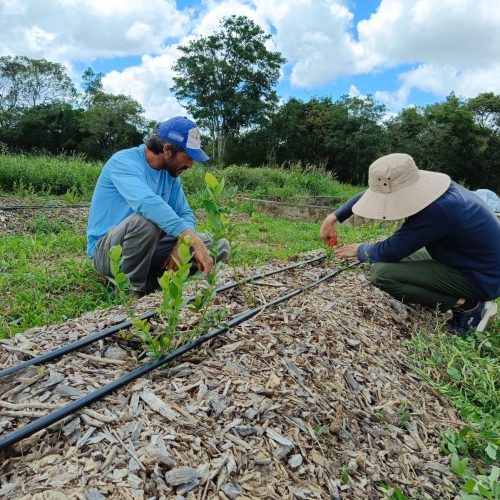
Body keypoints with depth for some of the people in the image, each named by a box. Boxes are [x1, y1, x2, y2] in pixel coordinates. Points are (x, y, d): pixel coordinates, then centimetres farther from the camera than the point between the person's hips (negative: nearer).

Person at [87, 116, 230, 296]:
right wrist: (193, 240, -44)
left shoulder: (170, 174, 2)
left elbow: (185, 214, 3)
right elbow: (147, 202, -38)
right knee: (147, 219, -38)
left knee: (219, 245, -2)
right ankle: (131, 289, -16)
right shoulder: (125, 161, -20)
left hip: (146, 249, 6)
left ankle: (152, 281, -9)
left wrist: (182, 243, -19)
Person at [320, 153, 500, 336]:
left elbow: (388, 252, -23)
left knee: (380, 273, -20)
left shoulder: (437, 210, -32)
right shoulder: (424, 187, -6)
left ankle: (467, 306, -8)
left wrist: (359, 250, -2)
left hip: (480, 279, -9)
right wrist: (333, 218, 3)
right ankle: (465, 297, 12)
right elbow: (375, 194, 6)